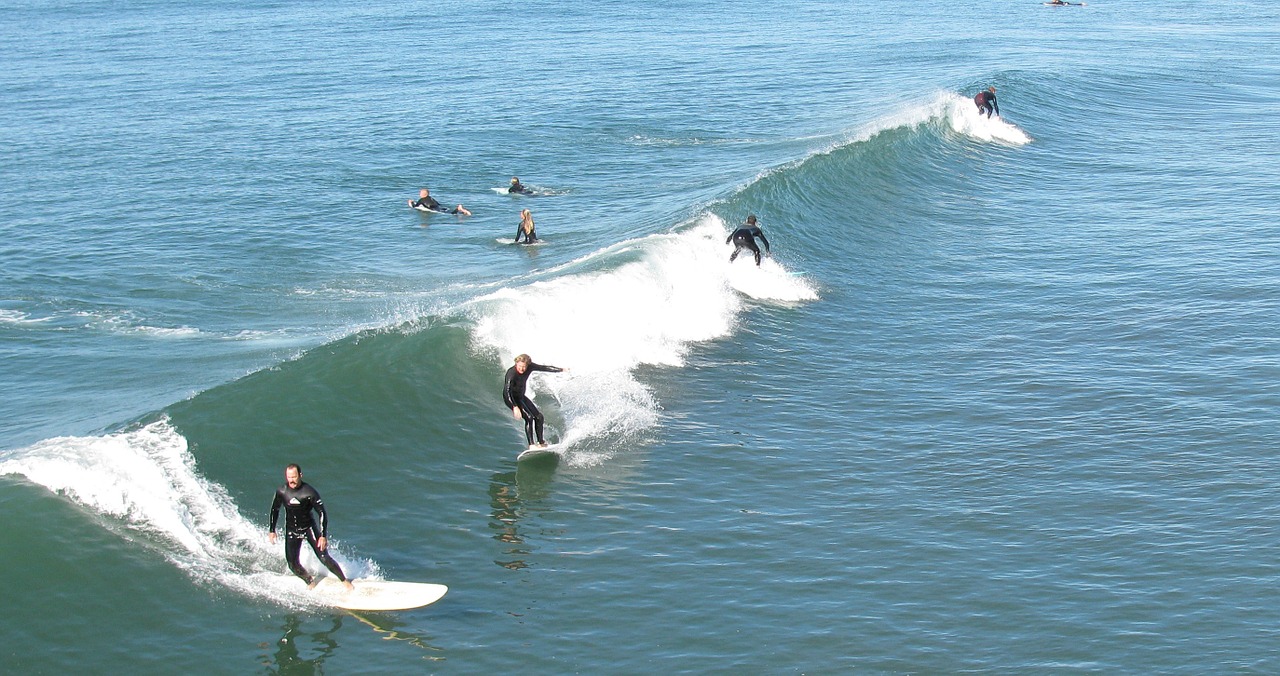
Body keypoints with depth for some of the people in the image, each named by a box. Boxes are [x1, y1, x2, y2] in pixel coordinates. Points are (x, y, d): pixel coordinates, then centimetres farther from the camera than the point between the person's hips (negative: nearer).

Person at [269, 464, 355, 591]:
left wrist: (323, 536, -21)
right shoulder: (281, 492, -10)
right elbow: (275, 510, 7)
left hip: (309, 528, -3)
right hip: (291, 530, 3)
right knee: (293, 564, -5)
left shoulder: (309, 492, -21)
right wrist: (272, 530, 8)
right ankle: (311, 582, 22)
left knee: (324, 558, -12)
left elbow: (322, 514, -16)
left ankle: (345, 581, 4)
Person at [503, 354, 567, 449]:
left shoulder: (530, 367, -13)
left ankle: (541, 443, 19)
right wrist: (515, 407, -48)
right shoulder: (512, 373, -32)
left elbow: (545, 368, -2)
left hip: (521, 396, 8)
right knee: (529, 417, -23)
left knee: (539, 416, 7)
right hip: (511, 398, -8)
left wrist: (561, 370, -1)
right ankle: (531, 445, -22)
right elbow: (507, 391, -39)